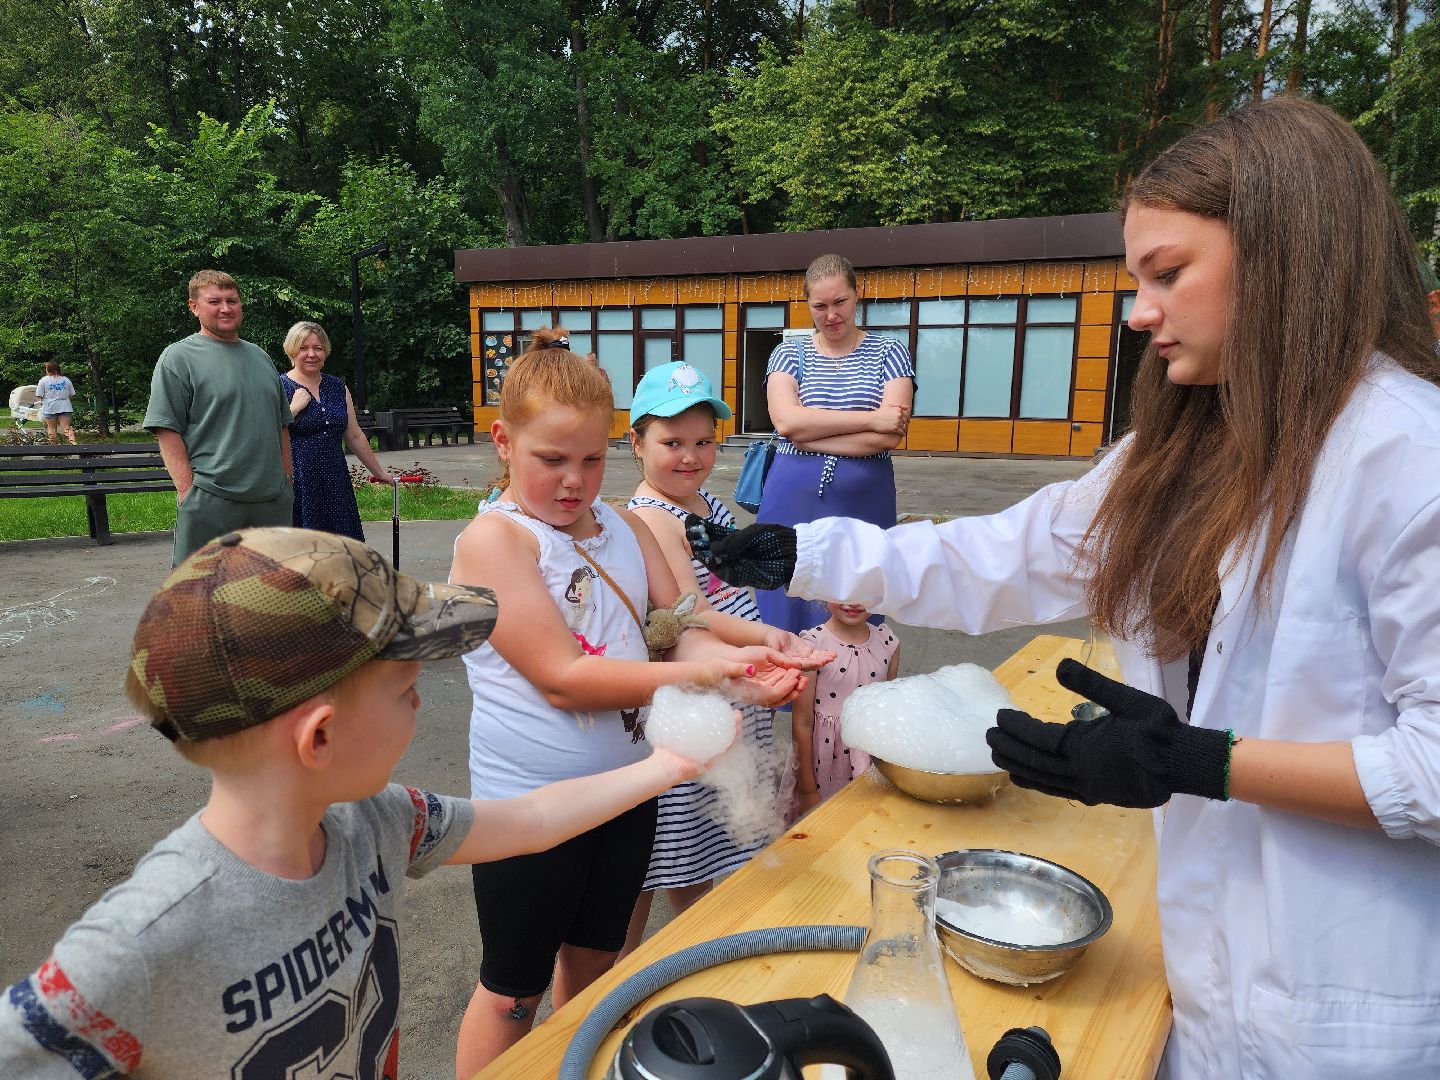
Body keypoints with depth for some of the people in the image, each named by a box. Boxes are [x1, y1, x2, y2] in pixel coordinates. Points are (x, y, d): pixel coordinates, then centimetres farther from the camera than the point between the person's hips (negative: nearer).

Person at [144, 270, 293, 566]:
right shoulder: (179, 357, -1)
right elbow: (167, 430, -7)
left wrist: (287, 479, 15)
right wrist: (187, 490, -15)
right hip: (210, 502, -6)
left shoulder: (259, 356, 18)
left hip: (273, 500, 6)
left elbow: (281, 424, 22)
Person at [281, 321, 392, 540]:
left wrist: (379, 472, 23)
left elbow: (355, 436, 21)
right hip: (296, 485, -5)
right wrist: (294, 409, -15)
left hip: (334, 483, 5)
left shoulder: (338, 387, 13)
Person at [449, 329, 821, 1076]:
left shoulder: (624, 528, 3)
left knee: (593, 961, 25)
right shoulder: (493, 538, -17)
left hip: (627, 783, 6)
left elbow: (680, 632, 0)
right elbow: (562, 677, -23)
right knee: (515, 989, 14)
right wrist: (696, 676, -28)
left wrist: (740, 662, -22)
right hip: (531, 802, -6)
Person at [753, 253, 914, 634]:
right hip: (793, 500, 1)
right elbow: (786, 420, -12)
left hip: (863, 502, 0)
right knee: (788, 613, 5)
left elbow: (890, 435, -10)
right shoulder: (789, 354, 7)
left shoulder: (889, 353, 5)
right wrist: (870, 418, -14)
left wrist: (807, 435, -12)